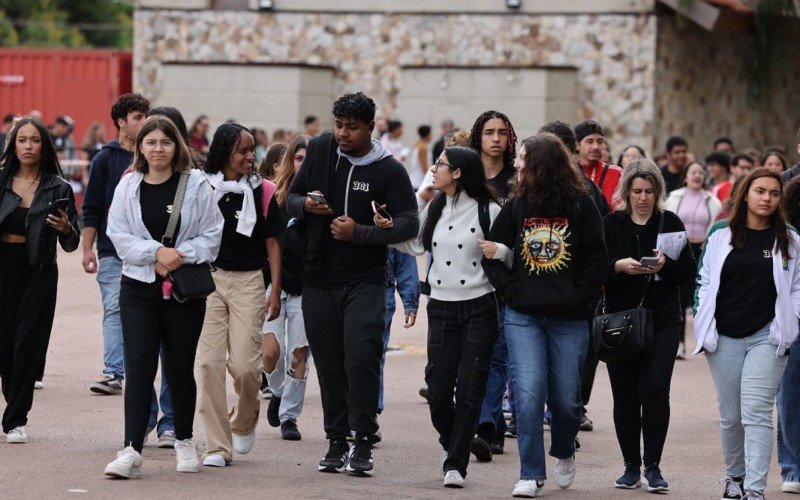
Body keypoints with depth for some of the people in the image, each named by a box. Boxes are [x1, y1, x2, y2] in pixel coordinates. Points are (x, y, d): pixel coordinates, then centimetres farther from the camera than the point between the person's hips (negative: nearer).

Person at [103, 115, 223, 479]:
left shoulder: (196, 185, -2)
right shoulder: (128, 186, 3)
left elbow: (211, 236, -2)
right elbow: (118, 235, -2)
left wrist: (179, 255, -15)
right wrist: (157, 251, -15)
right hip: (138, 287, 1)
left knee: (180, 366, 9)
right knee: (138, 366, -8)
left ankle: (184, 440, 28)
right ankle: (132, 450, -14)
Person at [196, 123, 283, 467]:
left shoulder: (261, 191, 4)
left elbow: (272, 242, 7)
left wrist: (275, 291, 2)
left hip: (248, 282, 0)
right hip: (208, 279, 0)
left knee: (244, 363, -6)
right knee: (208, 362, -5)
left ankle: (244, 423, 24)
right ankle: (218, 445, 1)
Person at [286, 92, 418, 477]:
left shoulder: (389, 170, -4)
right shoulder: (320, 150, 6)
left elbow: (409, 223, -8)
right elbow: (292, 197, 14)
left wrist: (359, 233, -19)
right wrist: (305, 206, -10)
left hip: (365, 281, -3)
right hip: (319, 278, 4)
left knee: (361, 357, -15)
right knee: (328, 363, 6)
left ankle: (363, 442, -9)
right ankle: (336, 441, 15)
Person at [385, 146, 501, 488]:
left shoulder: (487, 210, -6)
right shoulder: (434, 209, 11)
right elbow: (416, 245, 17)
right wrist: (388, 229, 4)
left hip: (479, 307, -5)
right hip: (441, 307, 5)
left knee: (469, 389, -4)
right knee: (438, 389, 2)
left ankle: (456, 464, 2)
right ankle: (451, 443, 30)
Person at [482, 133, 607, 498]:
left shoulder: (580, 205, -2)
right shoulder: (516, 206, 5)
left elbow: (597, 259, 0)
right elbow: (493, 255, 9)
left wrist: (579, 296, -10)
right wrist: (512, 291, -4)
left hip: (569, 319, -1)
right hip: (523, 317, 1)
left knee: (565, 398, 7)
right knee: (528, 395, -9)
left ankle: (564, 452, 36)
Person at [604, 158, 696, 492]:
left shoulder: (670, 223, 4)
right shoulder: (611, 224, 5)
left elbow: (689, 272, 1)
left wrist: (666, 264, -18)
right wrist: (618, 266, -20)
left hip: (662, 322, -1)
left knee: (654, 389, -13)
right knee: (625, 396, 2)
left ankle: (652, 467, -5)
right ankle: (631, 467, 14)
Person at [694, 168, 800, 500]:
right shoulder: (721, 237, 6)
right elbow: (705, 282, 10)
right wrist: (704, 327, 1)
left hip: (767, 337, -2)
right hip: (724, 338, 2)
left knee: (756, 413, -12)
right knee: (730, 416, 10)